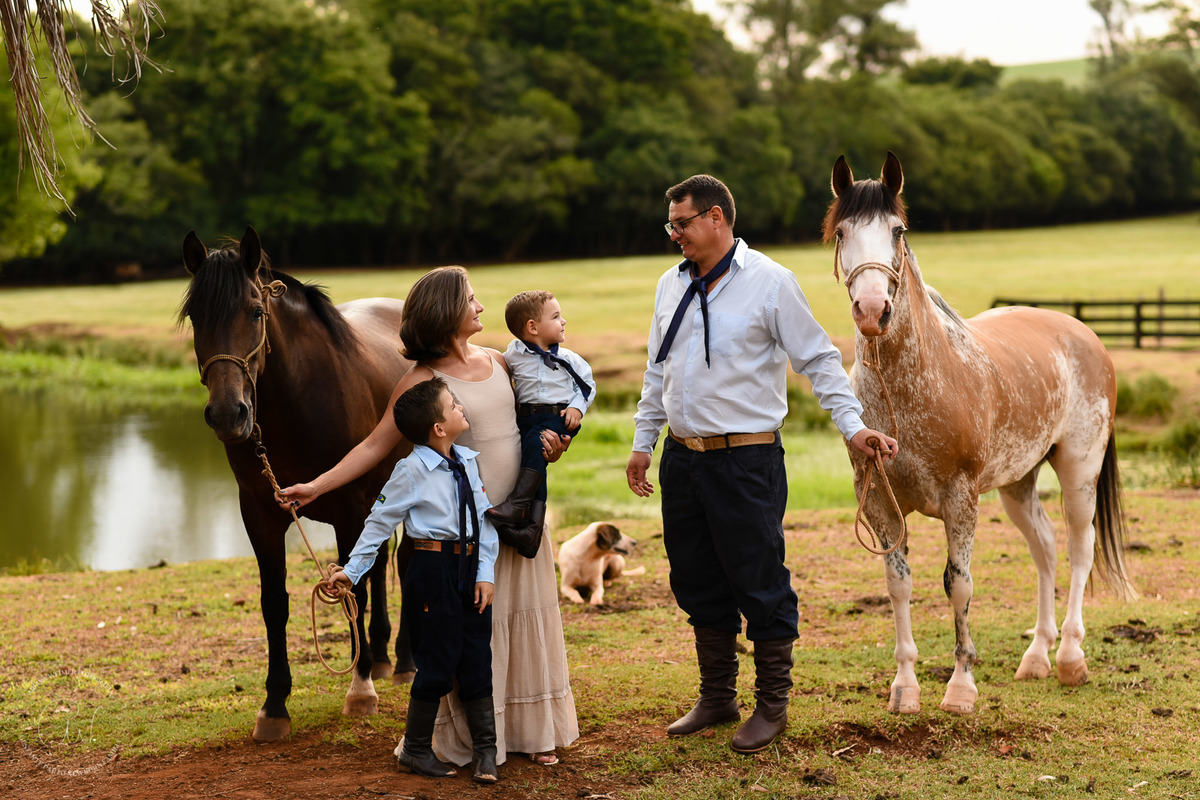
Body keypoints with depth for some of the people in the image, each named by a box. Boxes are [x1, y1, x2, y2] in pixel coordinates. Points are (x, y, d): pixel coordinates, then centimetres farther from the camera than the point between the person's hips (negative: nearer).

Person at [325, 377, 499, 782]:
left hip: (470, 569, 6)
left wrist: (486, 573, 0)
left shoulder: (468, 463, 6)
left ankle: (485, 750, 20)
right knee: (437, 663, 1)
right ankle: (416, 749, 18)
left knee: (477, 659, 9)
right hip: (432, 569, -6)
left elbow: (484, 519, 7)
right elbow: (380, 522, -6)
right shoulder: (411, 471, -12)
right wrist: (352, 570, -7)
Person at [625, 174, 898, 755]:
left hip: (746, 460, -6)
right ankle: (716, 697, 29)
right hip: (682, 457, 6)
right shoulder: (671, 285, 10)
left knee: (759, 583, 1)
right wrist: (642, 442, 17)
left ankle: (772, 706, 16)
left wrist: (853, 425, -14)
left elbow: (819, 360, -7)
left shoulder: (770, 283, -8)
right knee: (697, 584, 14)